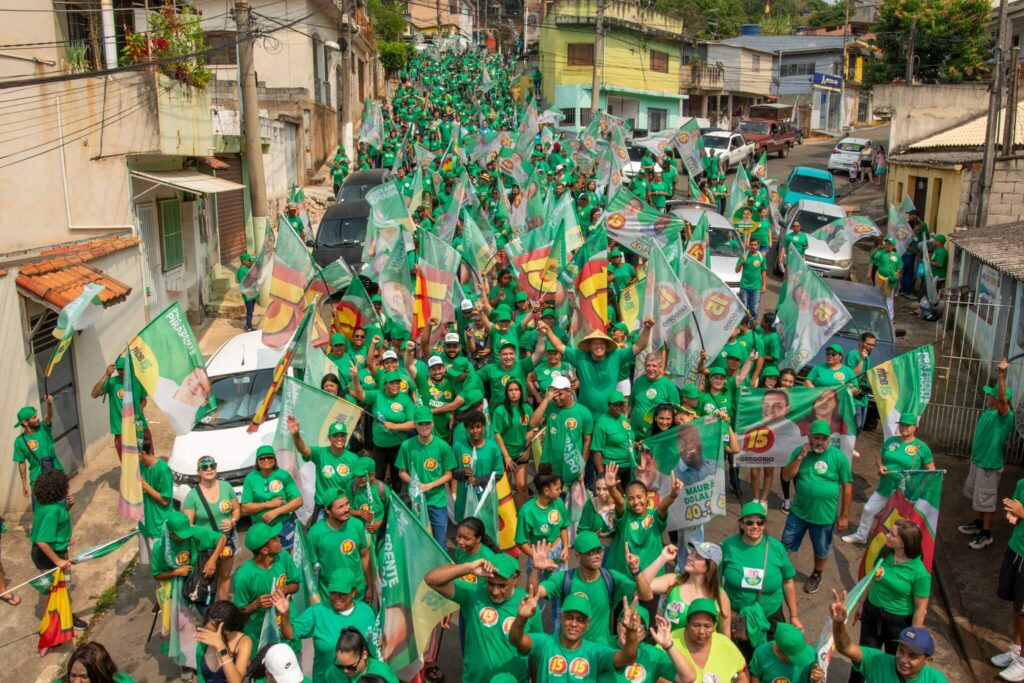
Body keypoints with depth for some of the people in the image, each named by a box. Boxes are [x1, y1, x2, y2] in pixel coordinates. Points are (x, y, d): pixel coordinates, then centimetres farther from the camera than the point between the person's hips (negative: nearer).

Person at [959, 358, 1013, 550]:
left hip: (990, 463, -9)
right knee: (975, 495, 21)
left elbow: (1003, 398, -43)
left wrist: (1001, 374, -47)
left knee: (986, 498, 1)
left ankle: (986, 534, 13)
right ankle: (978, 523, 37)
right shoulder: (989, 411, 3)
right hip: (978, 459, 9)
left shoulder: (1005, 416, -23)